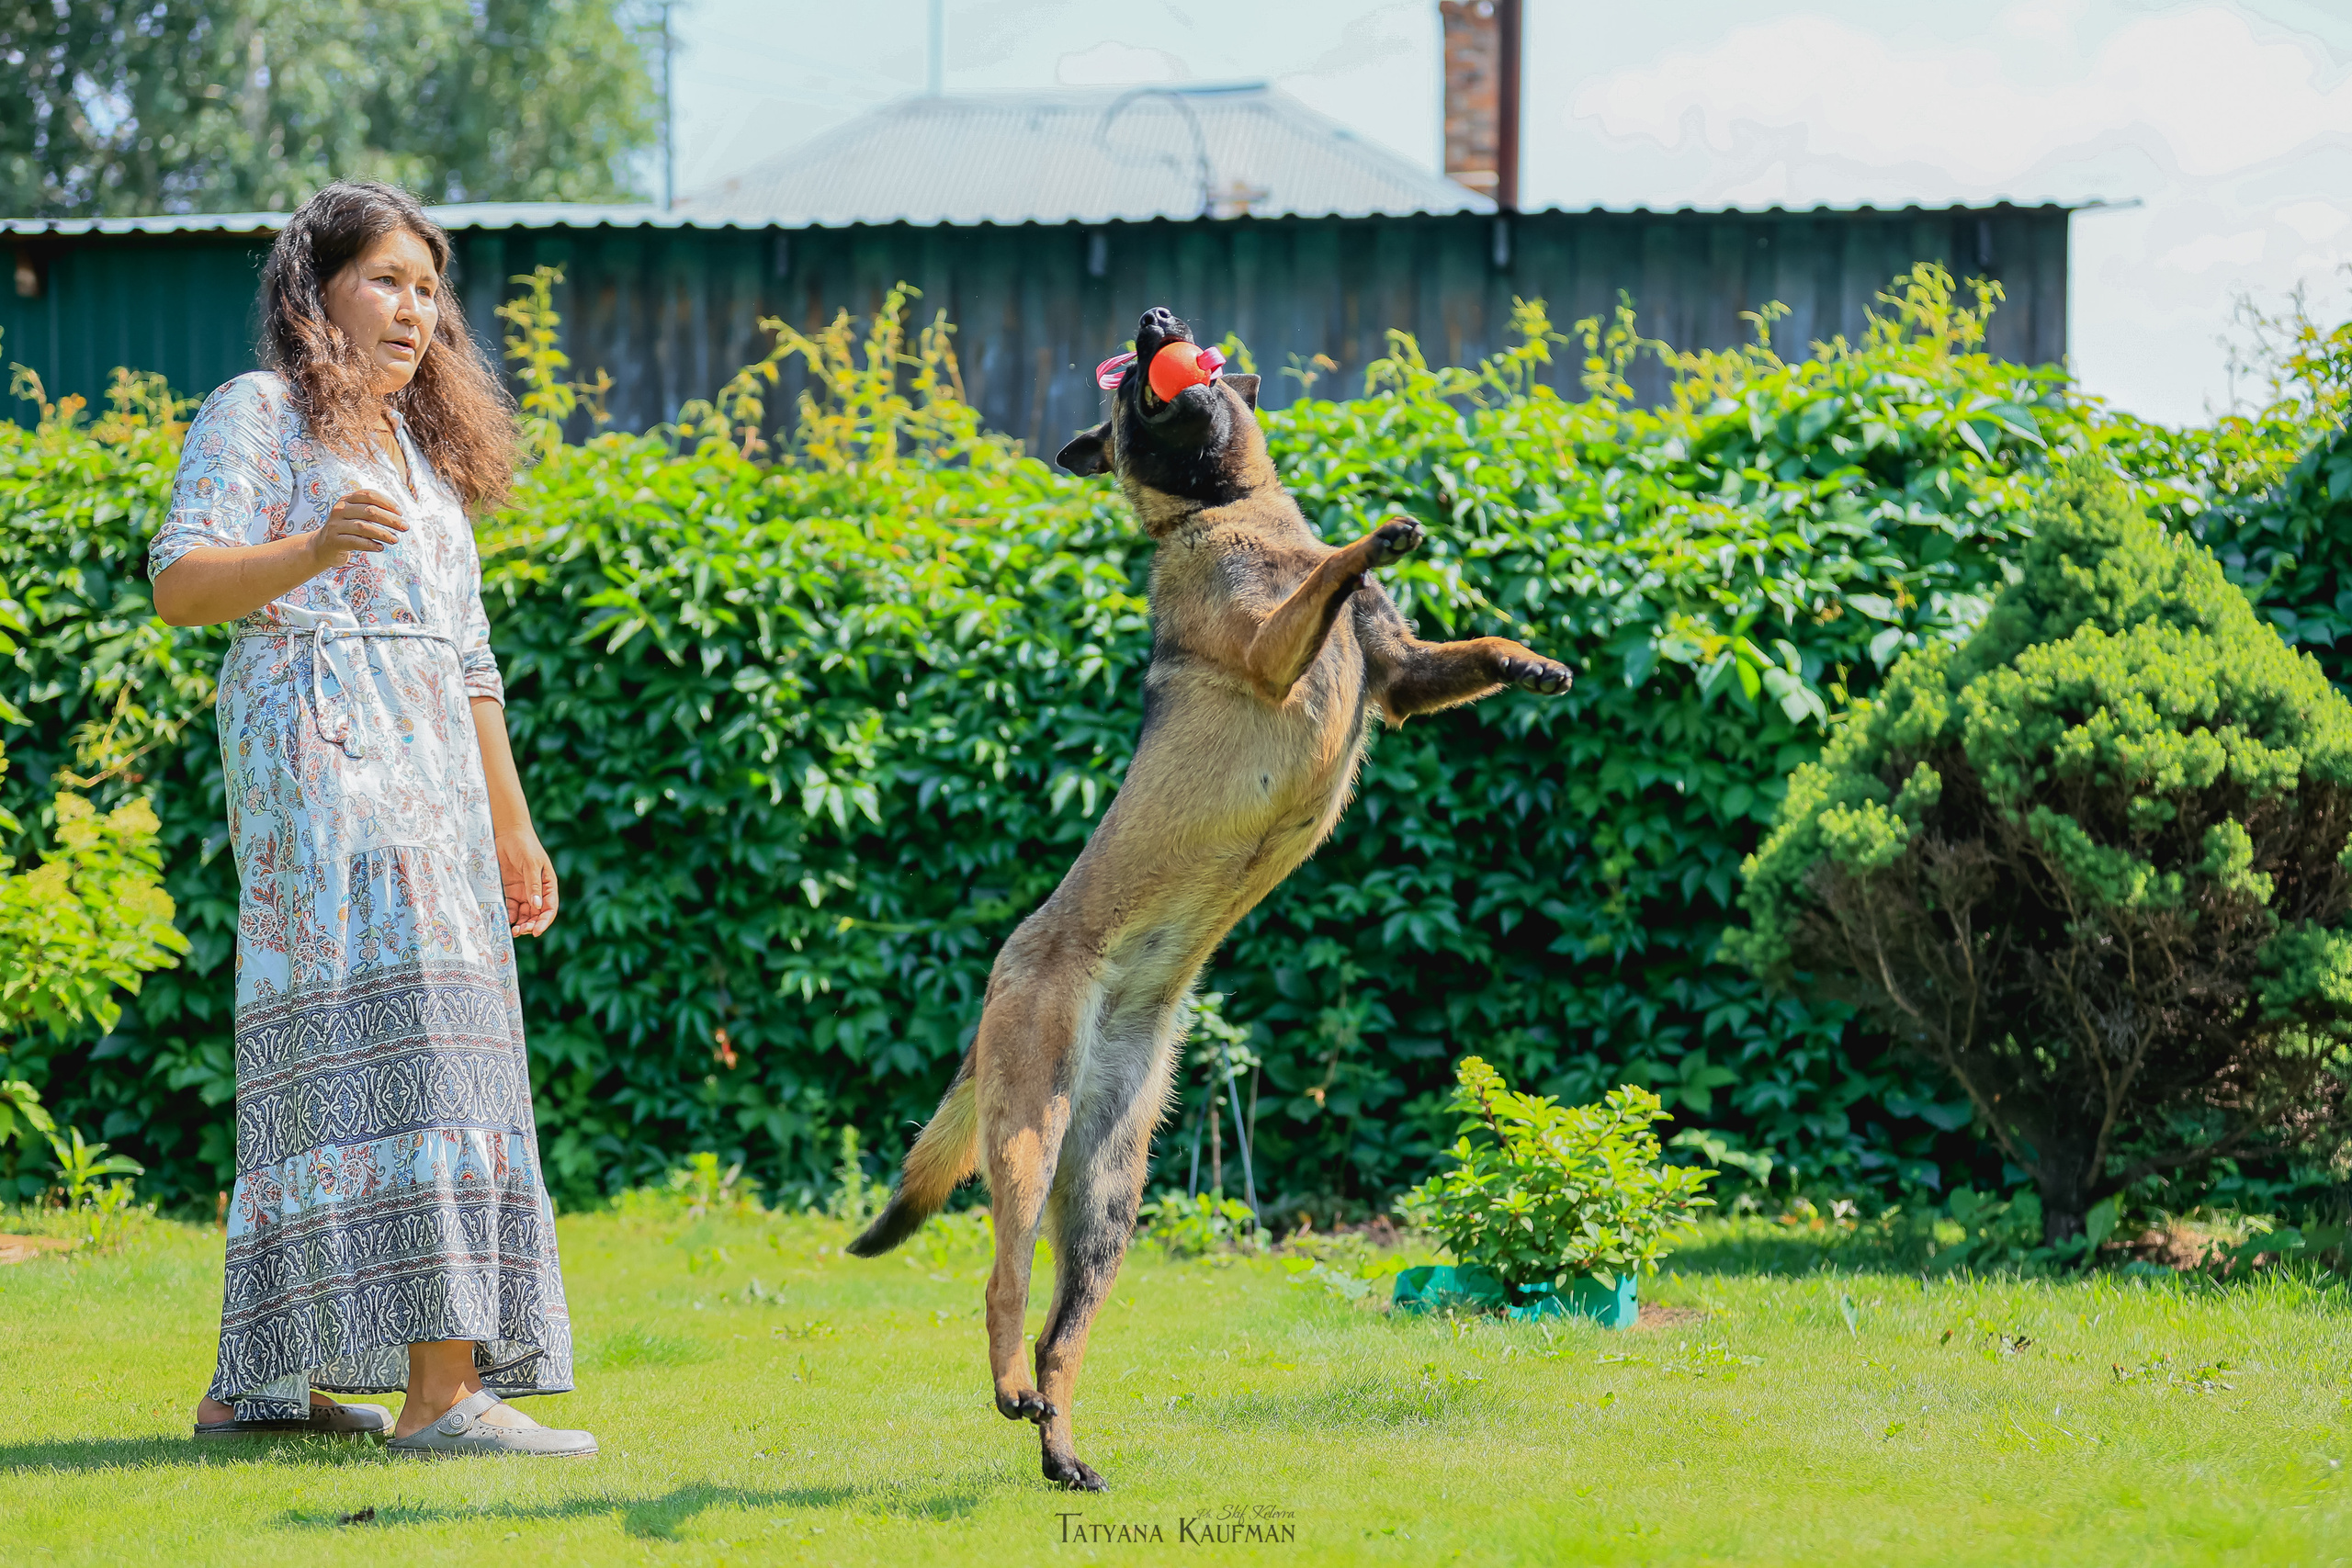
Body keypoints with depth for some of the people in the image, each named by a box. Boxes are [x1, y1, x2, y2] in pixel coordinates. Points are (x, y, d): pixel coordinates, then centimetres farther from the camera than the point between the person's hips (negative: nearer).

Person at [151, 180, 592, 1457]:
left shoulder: (424, 446, 25)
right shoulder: (258, 414, 0)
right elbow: (181, 582, -12)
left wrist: (511, 827, 25)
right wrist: (312, 550, -30)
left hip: (429, 770, 9)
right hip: (320, 740, -9)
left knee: (323, 1067, 6)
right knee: (394, 1034, -19)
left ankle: (254, 1384, 9)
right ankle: (440, 1388, -27)